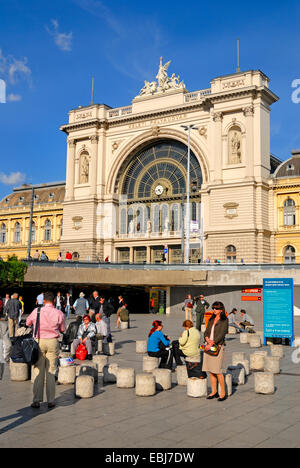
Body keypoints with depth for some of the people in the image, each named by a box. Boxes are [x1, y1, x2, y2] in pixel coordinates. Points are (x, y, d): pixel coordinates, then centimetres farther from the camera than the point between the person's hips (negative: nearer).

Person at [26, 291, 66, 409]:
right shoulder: (59, 313, -4)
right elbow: (63, 330, 6)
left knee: (39, 372, 6)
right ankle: (50, 401, 9)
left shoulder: (36, 311, -4)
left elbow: (28, 323, 13)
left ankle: (36, 400, 7)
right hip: (53, 342, 0)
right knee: (51, 372, 6)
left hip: (39, 341, 0)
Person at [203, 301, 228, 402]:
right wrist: (207, 339, -9)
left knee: (217, 371, -9)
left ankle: (223, 393, 2)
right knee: (210, 370, 6)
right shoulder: (211, 320, 15)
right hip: (208, 346, 6)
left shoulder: (224, 321, -4)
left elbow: (221, 335, -12)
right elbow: (206, 332, 12)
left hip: (218, 346, -6)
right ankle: (214, 392, 15)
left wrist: (211, 344, -16)